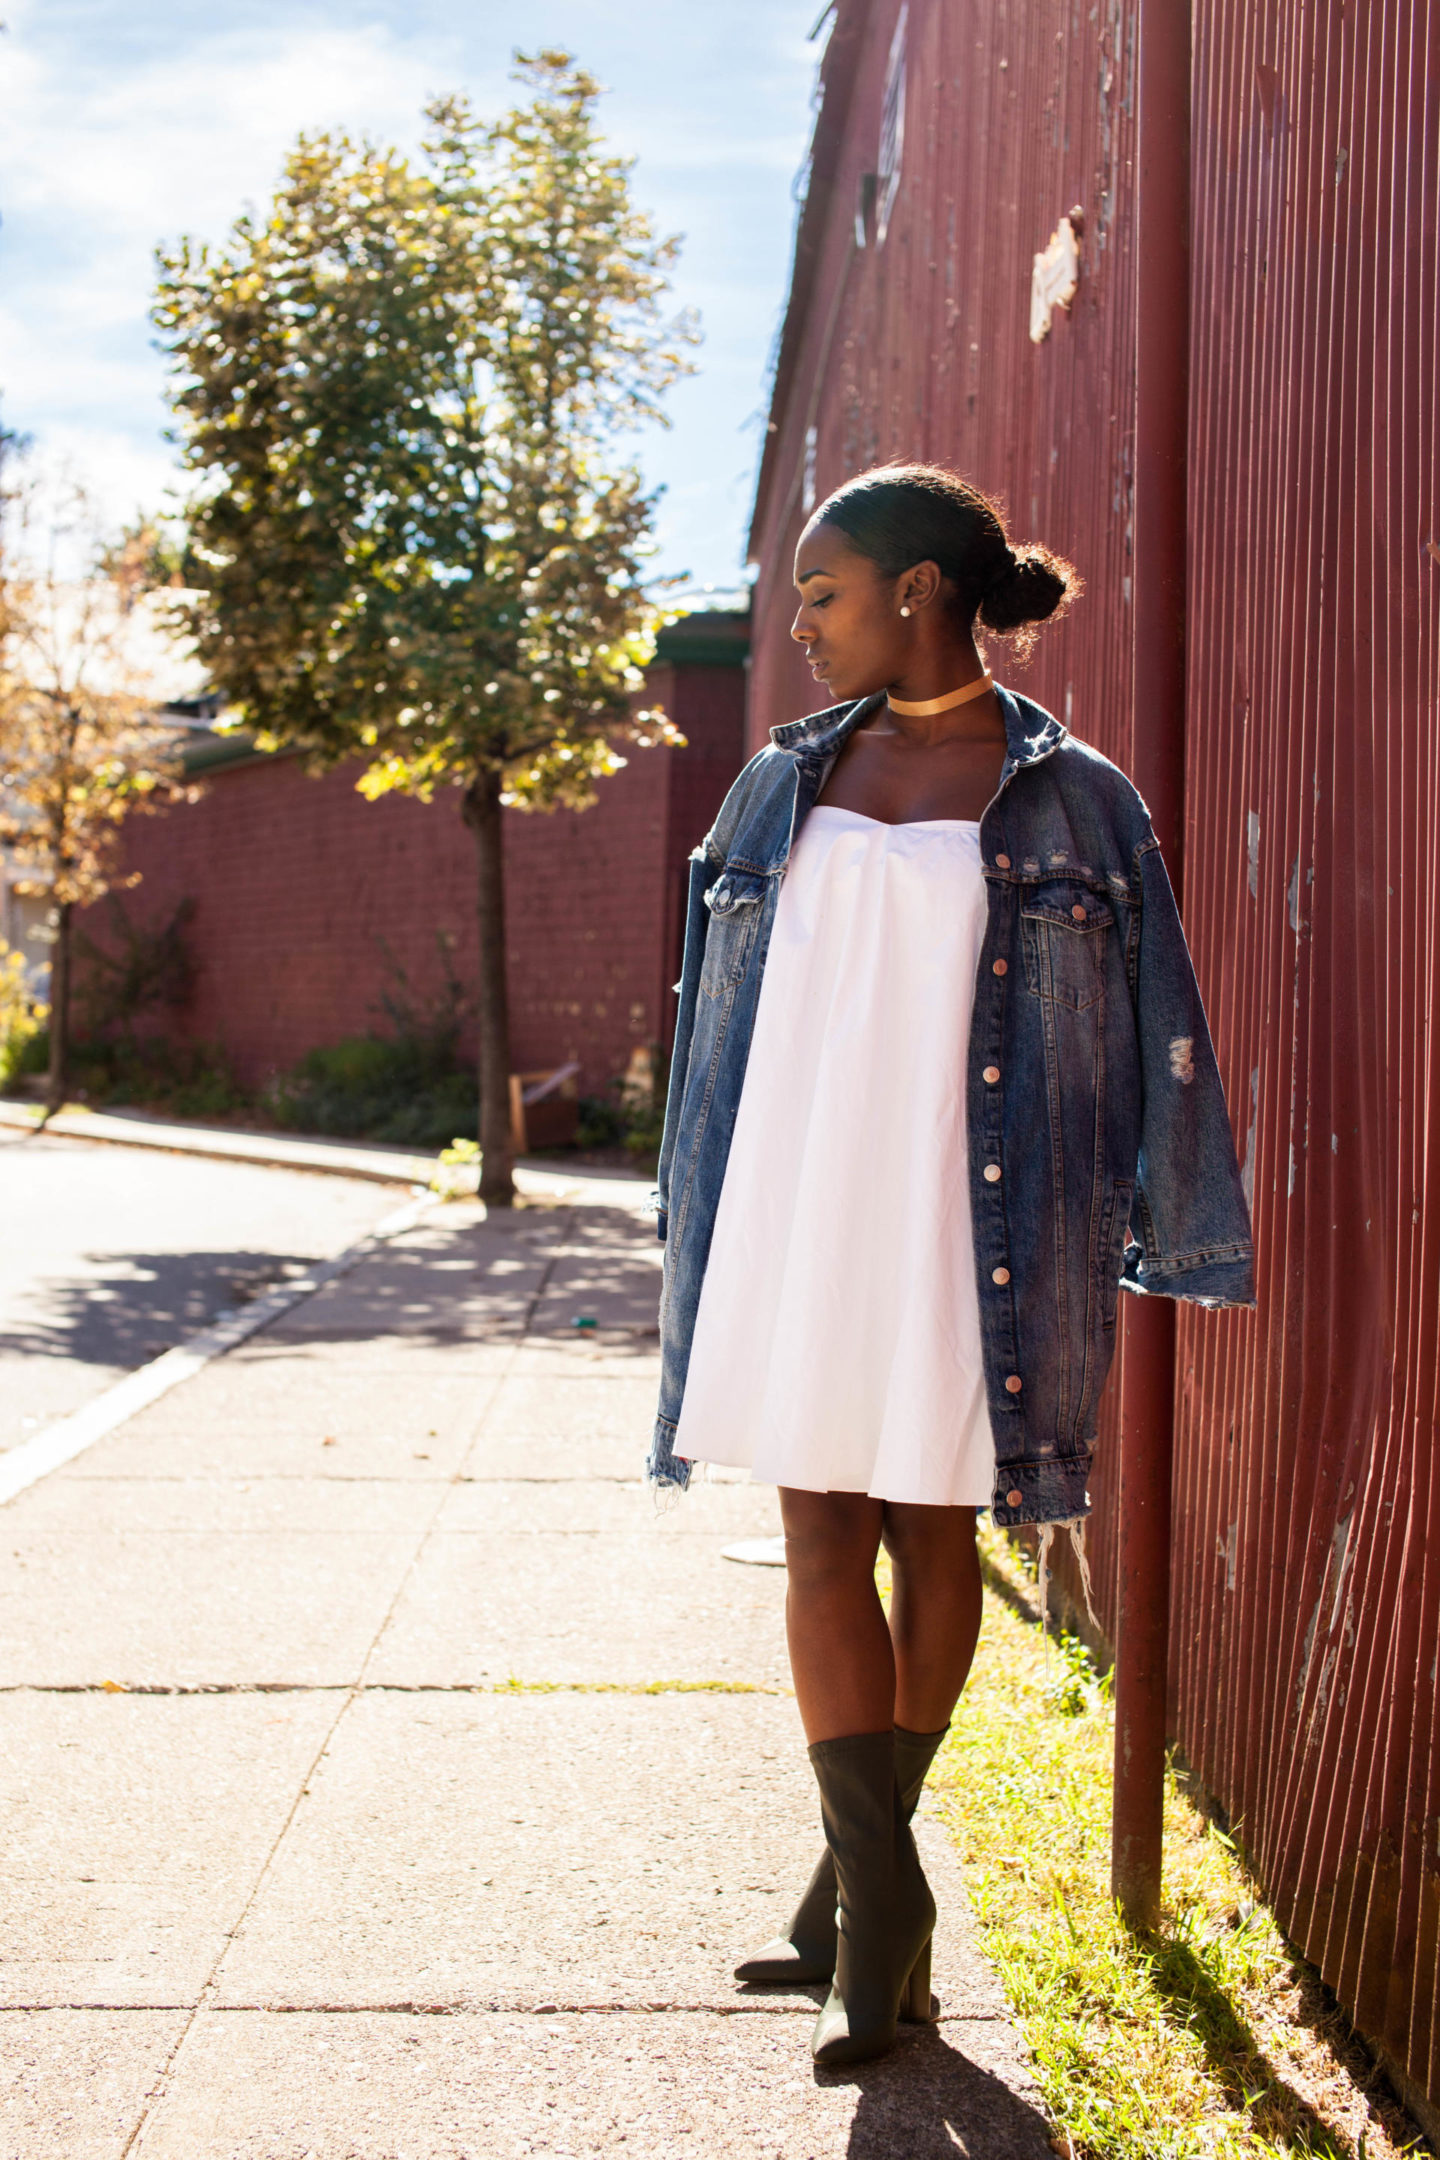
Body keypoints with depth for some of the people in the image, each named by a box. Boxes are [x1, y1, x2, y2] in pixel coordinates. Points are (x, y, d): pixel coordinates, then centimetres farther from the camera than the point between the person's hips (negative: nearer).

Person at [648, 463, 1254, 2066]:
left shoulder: (1070, 800, -2)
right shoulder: (783, 785, 9)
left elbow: (1152, 1033, -1)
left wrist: (1171, 1254, -4)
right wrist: (691, 1235, 15)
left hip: (961, 1225, -3)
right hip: (797, 1214, 3)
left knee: (932, 1534, 7)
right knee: (821, 1537, -1)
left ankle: (859, 1877, 21)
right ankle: (880, 1902, 6)